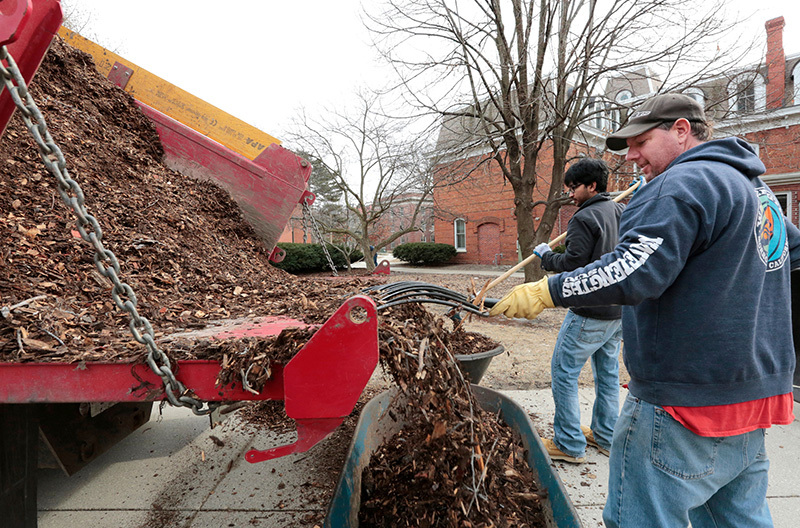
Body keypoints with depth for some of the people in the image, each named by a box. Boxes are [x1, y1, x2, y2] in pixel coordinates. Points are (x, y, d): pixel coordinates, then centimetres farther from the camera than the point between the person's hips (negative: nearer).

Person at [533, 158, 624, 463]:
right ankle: (606, 436, 30)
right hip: (619, 311, 9)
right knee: (608, 372, 18)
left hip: (589, 313, -9)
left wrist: (545, 256, -2)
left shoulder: (584, 218, -16)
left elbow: (572, 265, -20)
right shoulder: (622, 213, 10)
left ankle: (569, 444, 7)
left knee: (564, 372, 0)